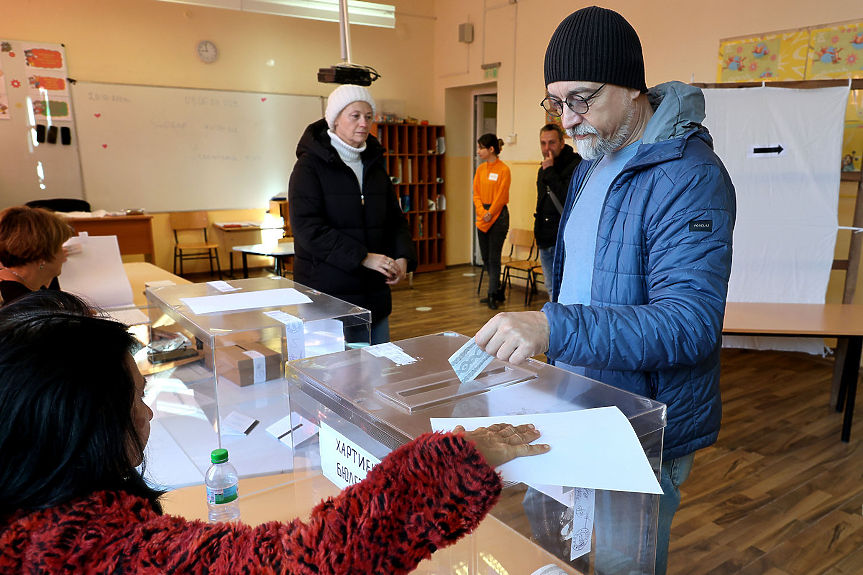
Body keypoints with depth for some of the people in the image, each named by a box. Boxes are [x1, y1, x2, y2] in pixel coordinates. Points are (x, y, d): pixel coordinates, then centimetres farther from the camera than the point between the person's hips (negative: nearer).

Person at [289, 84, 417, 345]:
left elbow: (395, 218, 15)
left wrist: (403, 257, -6)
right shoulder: (310, 166, -7)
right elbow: (307, 227, -18)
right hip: (327, 296, -6)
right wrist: (362, 257, -23)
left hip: (374, 293, 6)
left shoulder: (374, 165, 14)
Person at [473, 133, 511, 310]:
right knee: (486, 258, 12)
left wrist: (490, 214, -11)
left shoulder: (503, 169, -10)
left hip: (498, 217, -7)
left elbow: (501, 196, -12)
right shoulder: (480, 169, 9)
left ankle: (492, 295, 5)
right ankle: (498, 291, 26)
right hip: (482, 218, 7)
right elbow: (476, 194, 7)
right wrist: (482, 212, -7)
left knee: (494, 258, -3)